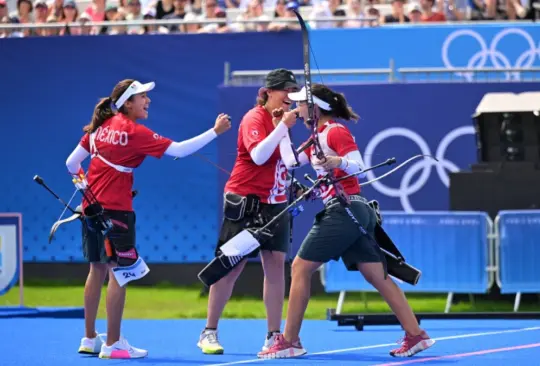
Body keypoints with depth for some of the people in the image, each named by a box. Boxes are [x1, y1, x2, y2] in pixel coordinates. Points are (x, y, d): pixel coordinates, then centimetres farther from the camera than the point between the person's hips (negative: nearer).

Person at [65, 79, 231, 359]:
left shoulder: (100, 127, 8)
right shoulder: (135, 132, -12)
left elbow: (72, 163, 9)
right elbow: (178, 150, -15)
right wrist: (215, 131, -11)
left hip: (92, 207, 7)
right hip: (116, 210, -7)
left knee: (97, 270, 14)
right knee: (118, 273, -3)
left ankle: (89, 339, 19)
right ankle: (112, 344, -2)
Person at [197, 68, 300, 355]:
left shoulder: (281, 121, 11)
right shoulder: (254, 119, -11)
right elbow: (258, 155, -26)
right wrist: (282, 126, -27)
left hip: (274, 203, 7)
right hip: (244, 202, -7)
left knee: (275, 264, -1)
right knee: (231, 266, -3)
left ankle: (273, 336, 1)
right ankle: (209, 333, 7)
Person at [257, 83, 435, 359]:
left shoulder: (336, 131, -9)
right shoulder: (319, 138, 19)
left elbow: (360, 168, -16)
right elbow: (290, 161, 23)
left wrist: (339, 162, -35)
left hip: (344, 210, -9)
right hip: (354, 213, 9)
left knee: (300, 268, -3)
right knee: (377, 276, 4)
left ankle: (289, 341, -1)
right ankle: (416, 335, -3)